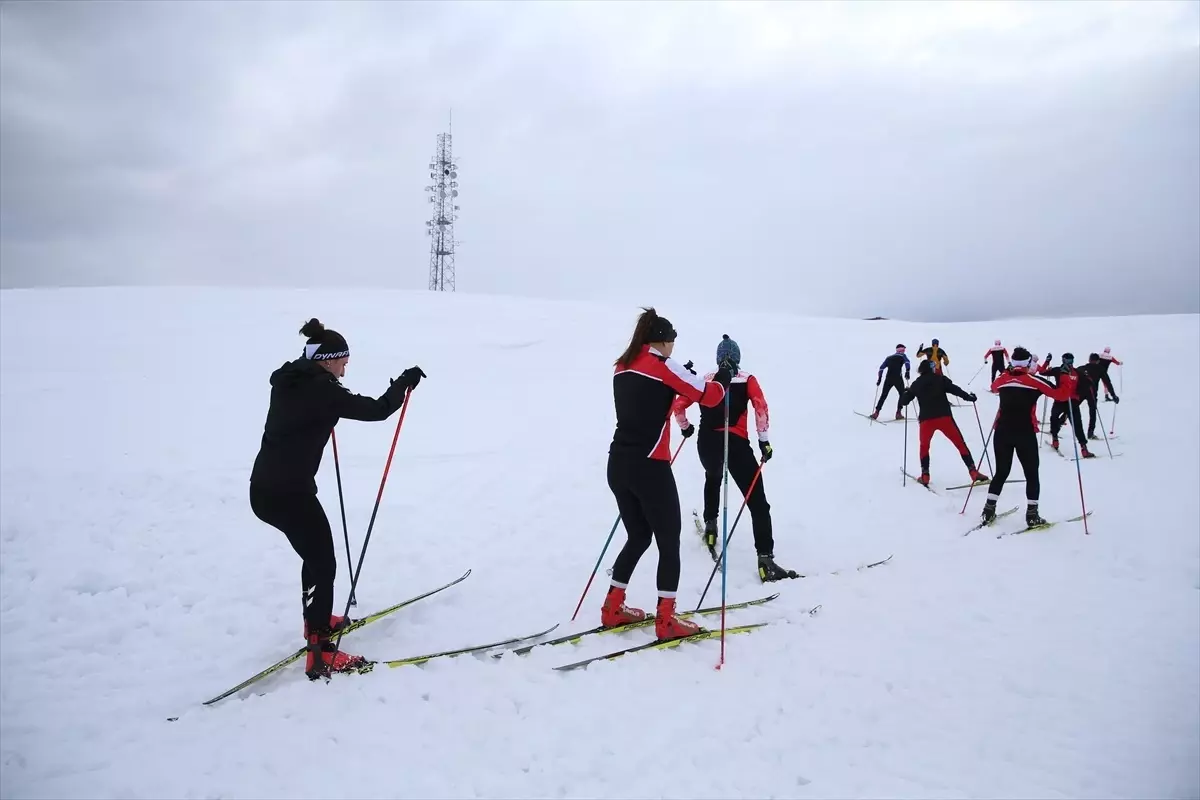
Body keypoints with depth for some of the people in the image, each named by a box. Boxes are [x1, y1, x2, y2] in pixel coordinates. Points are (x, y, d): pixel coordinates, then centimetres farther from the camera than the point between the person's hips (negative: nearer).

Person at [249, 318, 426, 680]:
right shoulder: (321, 390, -16)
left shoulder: (289, 382, 10)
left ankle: (317, 619, 42)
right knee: (323, 562, 1)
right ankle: (320, 654, 4)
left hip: (264, 488, 9)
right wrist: (404, 382, -2)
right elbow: (375, 410, -16)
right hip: (289, 492, -9)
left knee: (315, 553, 25)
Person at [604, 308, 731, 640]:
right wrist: (723, 378, 13)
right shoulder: (664, 366, -8)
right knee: (669, 543, 6)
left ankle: (613, 608, 25)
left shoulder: (622, 367, 12)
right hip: (649, 467, -7)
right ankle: (666, 621, 8)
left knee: (638, 537, 21)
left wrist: (683, 379, 25)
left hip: (618, 465, 7)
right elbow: (709, 396, -7)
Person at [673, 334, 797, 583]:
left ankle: (710, 523, 37)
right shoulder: (747, 379, 8)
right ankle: (765, 558, -14)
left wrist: (685, 427, 33)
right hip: (736, 443, -3)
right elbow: (760, 408, -7)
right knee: (757, 502, -4)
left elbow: (678, 406, 16)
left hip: (706, 443, 4)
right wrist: (764, 440, -3)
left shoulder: (705, 380, 15)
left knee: (713, 478, 39)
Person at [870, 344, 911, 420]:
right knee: (902, 394, 14)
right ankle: (898, 413, 4)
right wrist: (907, 371, -19)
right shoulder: (902, 356, 12)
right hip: (898, 378, -3)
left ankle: (876, 413, 4)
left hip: (888, 379, 3)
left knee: (883, 395, 13)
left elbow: (881, 367, 15)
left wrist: (879, 378, 16)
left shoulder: (889, 357, 23)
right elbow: (907, 362, -9)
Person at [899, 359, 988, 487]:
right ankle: (973, 472, -4)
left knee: (924, 447, 23)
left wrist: (906, 392, 36)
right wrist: (969, 397, 3)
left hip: (926, 420, 2)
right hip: (944, 417, -2)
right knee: (961, 444, 5)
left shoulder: (916, 384, 13)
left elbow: (903, 402, 17)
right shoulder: (940, 379, 6)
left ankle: (925, 476, 14)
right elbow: (954, 389, -5)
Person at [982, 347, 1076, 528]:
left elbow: (994, 386, 30)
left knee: (1001, 473, 15)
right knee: (1031, 475, 8)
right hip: (1025, 434, -4)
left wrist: (1009, 372, 36)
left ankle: (989, 510, 10)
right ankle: (1032, 515, 4)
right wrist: (1066, 377, 13)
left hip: (1002, 433, 4)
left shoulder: (1002, 379, 5)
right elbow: (1062, 394, -4)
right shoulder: (1034, 381, -7)